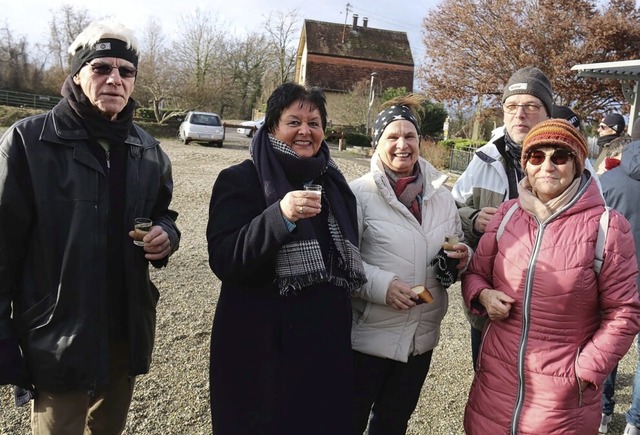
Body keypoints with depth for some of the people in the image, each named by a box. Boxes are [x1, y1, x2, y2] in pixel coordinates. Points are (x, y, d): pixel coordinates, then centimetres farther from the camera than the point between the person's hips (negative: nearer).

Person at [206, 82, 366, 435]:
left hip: (327, 344, 5)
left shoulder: (333, 183, 10)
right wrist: (280, 216, -31)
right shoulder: (241, 180, -7)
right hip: (261, 350, -4)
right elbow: (223, 261, -18)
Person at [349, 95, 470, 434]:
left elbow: (458, 247, 15)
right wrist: (382, 285, -26)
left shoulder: (441, 196, 5)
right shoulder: (360, 193, -12)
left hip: (421, 337, 5)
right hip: (368, 335, -5)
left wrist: (461, 258, -6)